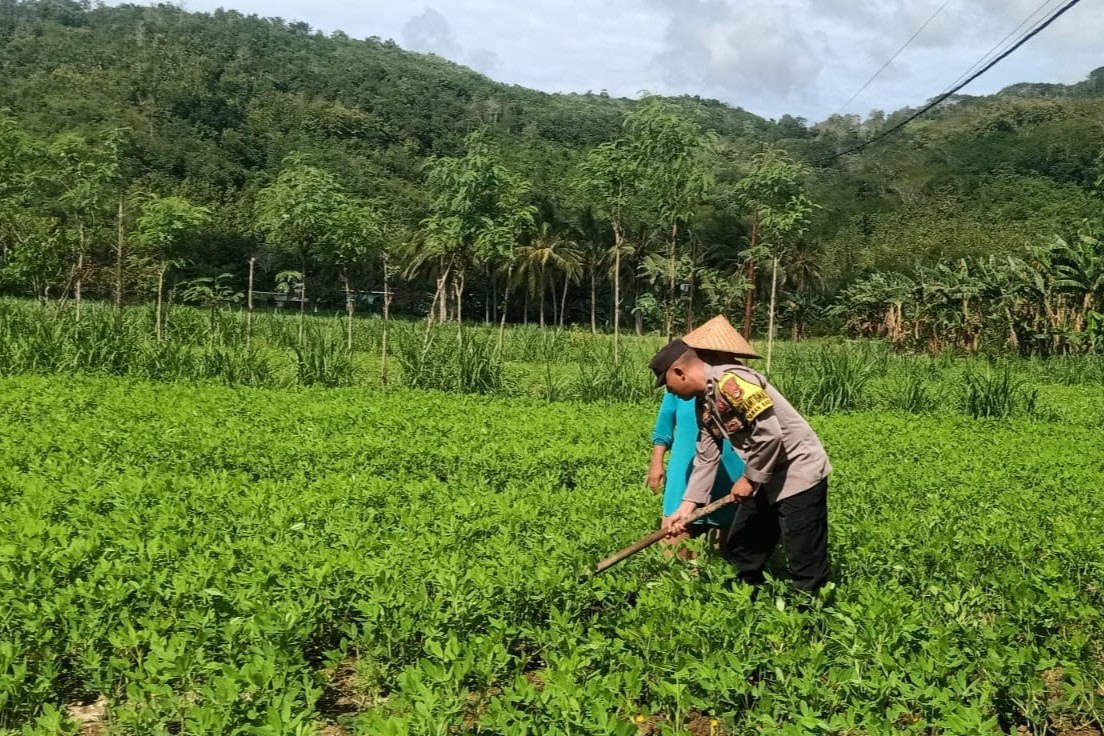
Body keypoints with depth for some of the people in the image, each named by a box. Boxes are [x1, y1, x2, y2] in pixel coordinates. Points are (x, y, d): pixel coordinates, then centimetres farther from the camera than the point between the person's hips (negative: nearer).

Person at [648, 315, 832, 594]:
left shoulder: (730, 381, -23)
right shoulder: (703, 403, 8)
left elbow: (770, 434, -25)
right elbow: (706, 458, 10)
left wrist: (749, 479, -13)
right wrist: (687, 505, 5)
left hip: (799, 472, -10)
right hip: (766, 477, 10)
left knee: (806, 566, -5)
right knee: (740, 552, 17)